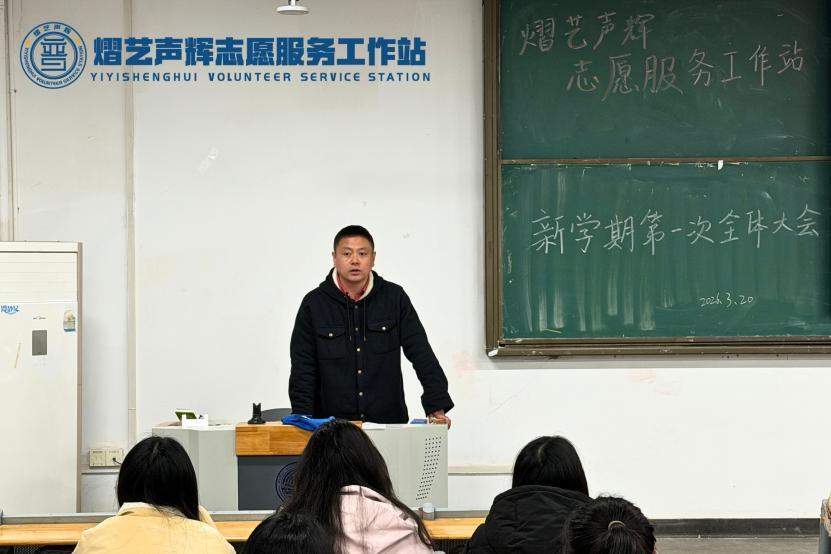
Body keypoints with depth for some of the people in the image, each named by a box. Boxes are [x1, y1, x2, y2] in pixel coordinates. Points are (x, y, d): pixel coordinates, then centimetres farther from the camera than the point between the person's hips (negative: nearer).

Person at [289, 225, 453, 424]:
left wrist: (437, 408, -8)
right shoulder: (314, 305, 1)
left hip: (389, 423, 1)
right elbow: (302, 371, 1)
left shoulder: (395, 298, 3)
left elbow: (423, 355, 1)